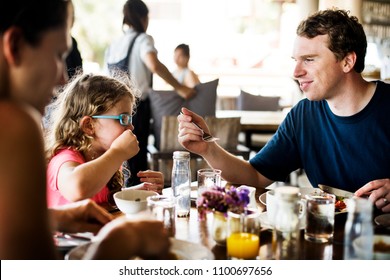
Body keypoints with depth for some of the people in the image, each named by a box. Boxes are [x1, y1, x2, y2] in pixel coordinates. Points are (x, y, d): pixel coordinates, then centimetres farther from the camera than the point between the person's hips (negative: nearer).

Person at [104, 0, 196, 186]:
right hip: (136, 106, -6)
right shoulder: (143, 39, -4)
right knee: (137, 160, 1)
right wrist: (179, 88, -21)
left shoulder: (113, 46, 14)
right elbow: (154, 65, -24)